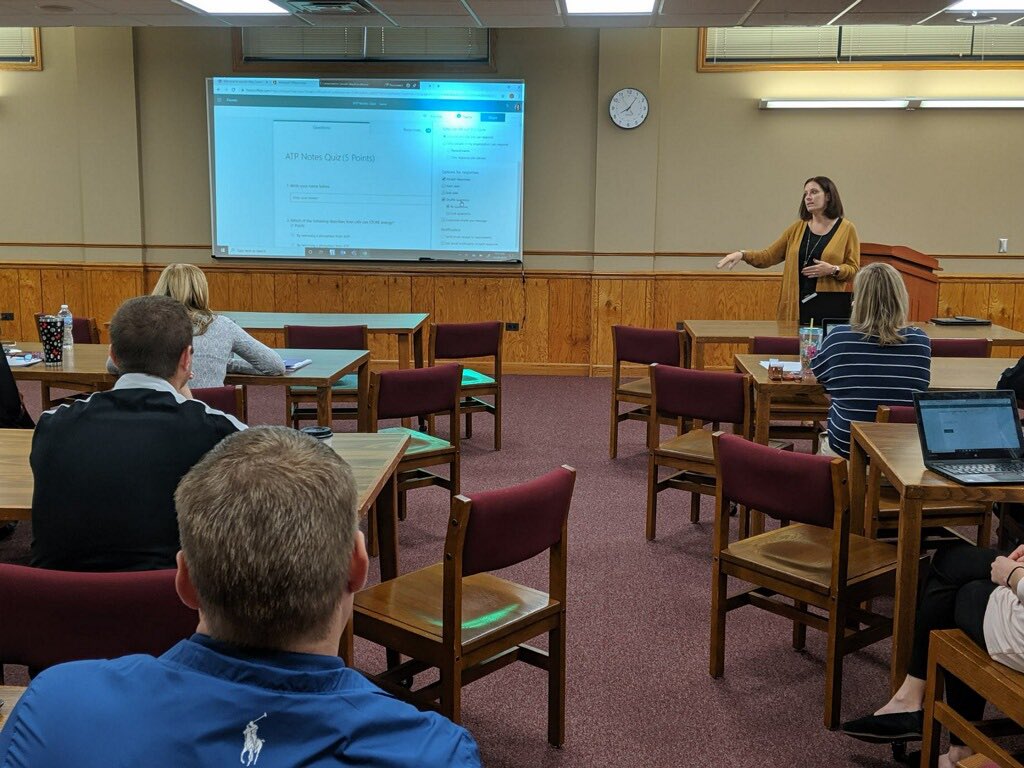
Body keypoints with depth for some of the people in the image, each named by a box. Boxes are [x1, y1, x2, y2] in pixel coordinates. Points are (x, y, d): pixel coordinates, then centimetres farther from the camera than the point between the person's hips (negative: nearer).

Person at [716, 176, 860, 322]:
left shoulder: (846, 229, 1)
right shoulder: (797, 228, 10)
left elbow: (854, 270, 1)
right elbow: (768, 256, 7)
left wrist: (833, 270, -17)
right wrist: (742, 254, -9)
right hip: (795, 305, 3)